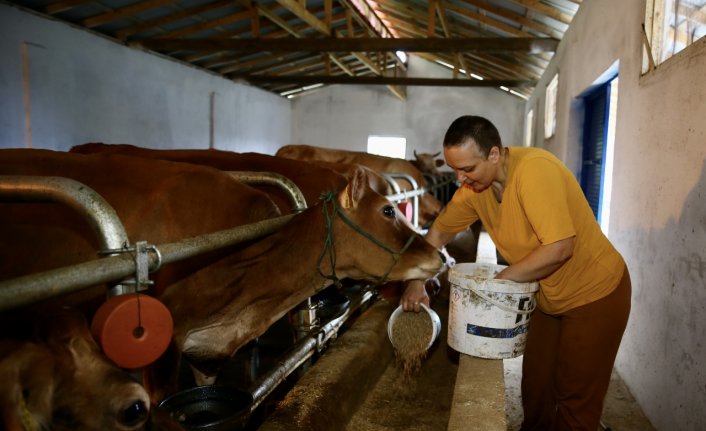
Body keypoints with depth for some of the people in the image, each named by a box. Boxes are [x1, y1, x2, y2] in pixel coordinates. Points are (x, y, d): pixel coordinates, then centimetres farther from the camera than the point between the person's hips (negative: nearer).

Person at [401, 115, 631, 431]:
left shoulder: (533, 169, -30)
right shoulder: (474, 185, -8)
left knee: (576, 399, 6)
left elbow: (559, 248, -34)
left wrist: (501, 279, -23)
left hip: (595, 294, -6)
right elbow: (439, 232, 3)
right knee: (535, 390, 17)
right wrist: (416, 283, -5)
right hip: (548, 297, 7)